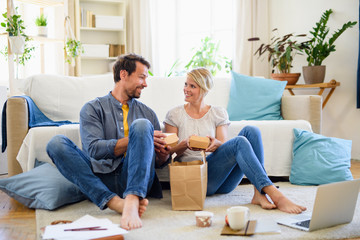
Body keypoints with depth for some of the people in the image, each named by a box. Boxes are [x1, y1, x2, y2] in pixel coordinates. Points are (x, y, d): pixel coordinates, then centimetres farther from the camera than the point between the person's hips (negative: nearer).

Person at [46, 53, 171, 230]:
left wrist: (163, 154, -2)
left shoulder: (147, 113, 23)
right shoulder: (93, 108, 13)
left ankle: (132, 200, -42)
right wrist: (135, 139, -8)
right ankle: (115, 202, -39)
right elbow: (94, 149, -4)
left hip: (135, 180, 1)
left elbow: (159, 160, 22)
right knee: (56, 143, -21)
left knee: (142, 125, -21)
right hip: (102, 179, -1)